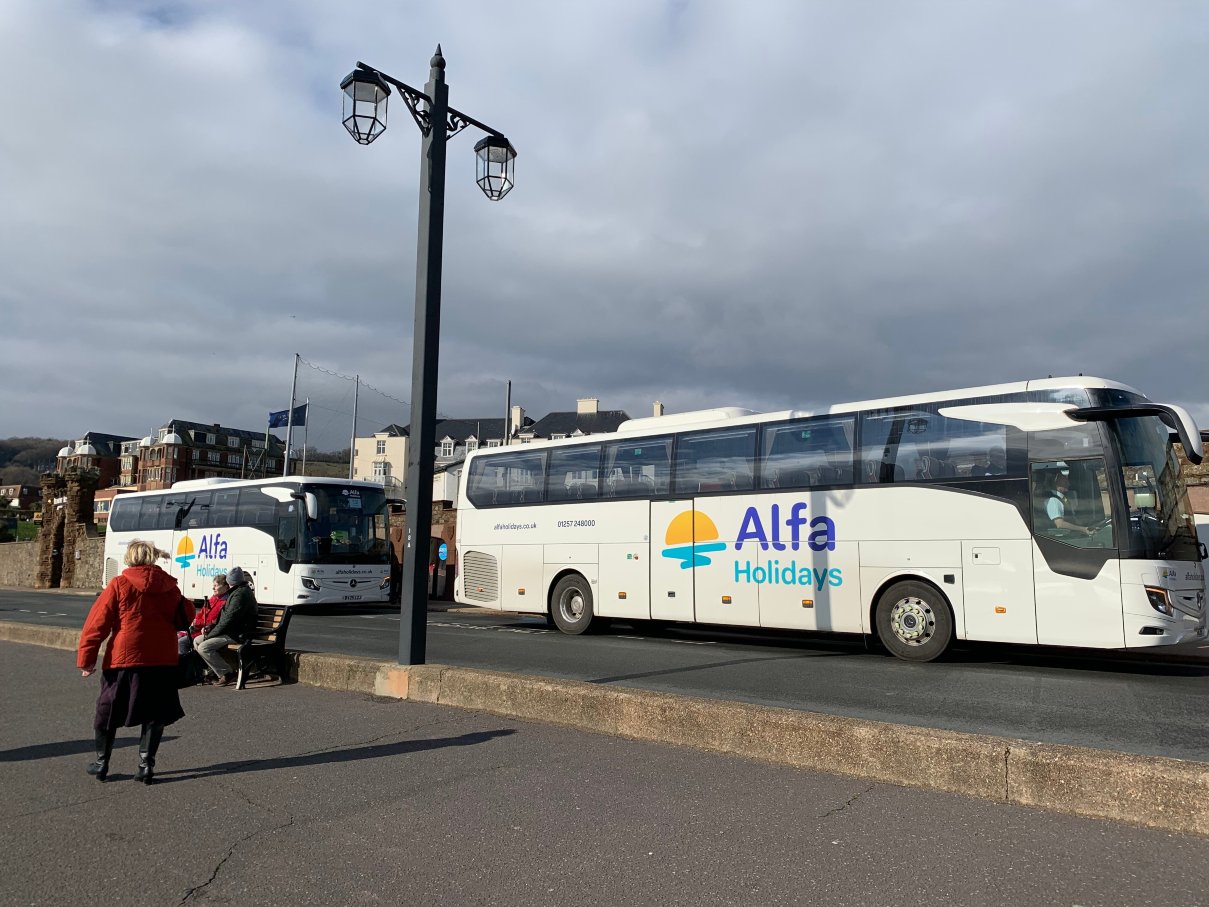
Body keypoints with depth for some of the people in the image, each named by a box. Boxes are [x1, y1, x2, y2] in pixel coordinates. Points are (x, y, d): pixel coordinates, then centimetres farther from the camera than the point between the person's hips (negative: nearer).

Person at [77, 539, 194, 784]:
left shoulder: (119, 585, -5)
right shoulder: (169, 586, 3)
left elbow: (97, 623, -6)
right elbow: (184, 619, 5)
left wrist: (86, 659, -1)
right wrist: (186, 605, 23)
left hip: (123, 660, -2)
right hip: (162, 661, 2)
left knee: (108, 712, 16)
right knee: (155, 715, 10)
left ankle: (101, 764, 26)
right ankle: (146, 765, 6)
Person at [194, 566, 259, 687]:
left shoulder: (240, 594, -17)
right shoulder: (243, 591, 18)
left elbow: (229, 619, -22)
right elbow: (226, 617, 22)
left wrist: (211, 634, -14)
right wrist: (211, 628, 9)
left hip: (237, 635, -11)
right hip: (232, 632, 11)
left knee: (204, 647, -21)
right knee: (197, 641, 10)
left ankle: (227, 673, -12)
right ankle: (219, 669, 6)